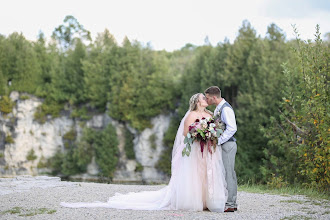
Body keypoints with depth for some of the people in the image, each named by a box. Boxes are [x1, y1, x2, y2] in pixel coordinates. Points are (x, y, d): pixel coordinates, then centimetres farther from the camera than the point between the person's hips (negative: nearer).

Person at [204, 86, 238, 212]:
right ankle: (232, 203, 18)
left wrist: (218, 141, -20)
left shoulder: (226, 109, -15)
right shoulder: (218, 109, 15)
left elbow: (232, 128, -23)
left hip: (227, 145, -10)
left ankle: (229, 204, -4)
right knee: (229, 173, 12)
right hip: (223, 145, 10)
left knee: (228, 174, -7)